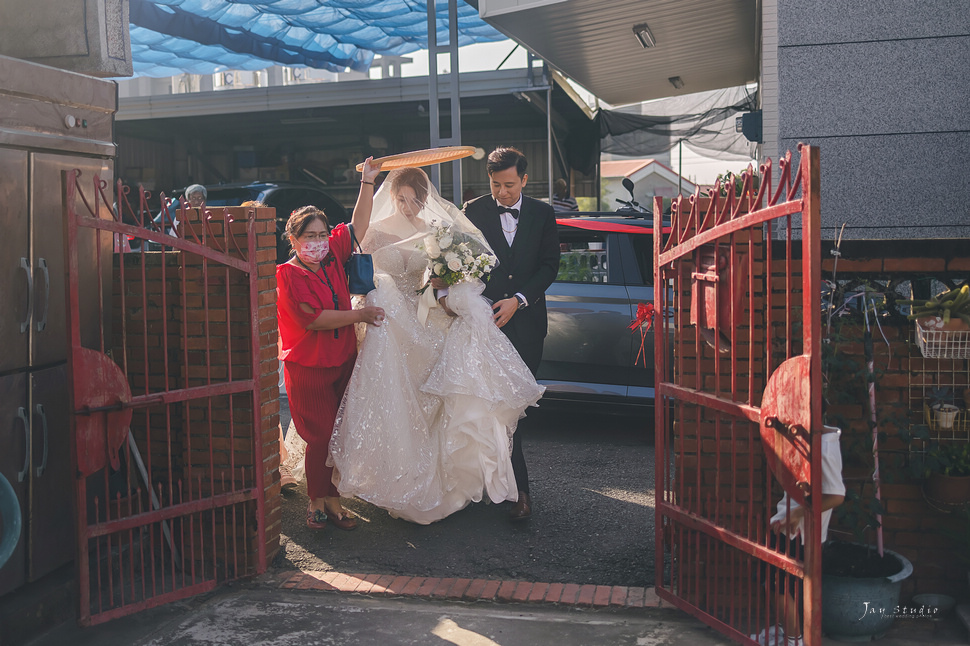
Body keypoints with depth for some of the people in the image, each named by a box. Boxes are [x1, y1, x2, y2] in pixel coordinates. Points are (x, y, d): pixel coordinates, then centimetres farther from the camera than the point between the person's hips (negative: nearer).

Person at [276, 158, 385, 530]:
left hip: (343, 360, 6)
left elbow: (358, 225, 7)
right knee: (321, 437, -1)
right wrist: (359, 315, -13)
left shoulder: (332, 257, 6)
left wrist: (368, 181, 2)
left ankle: (331, 500, 17)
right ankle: (318, 502, 14)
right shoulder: (287, 274, -12)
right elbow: (313, 318, -19)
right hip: (308, 367, -6)